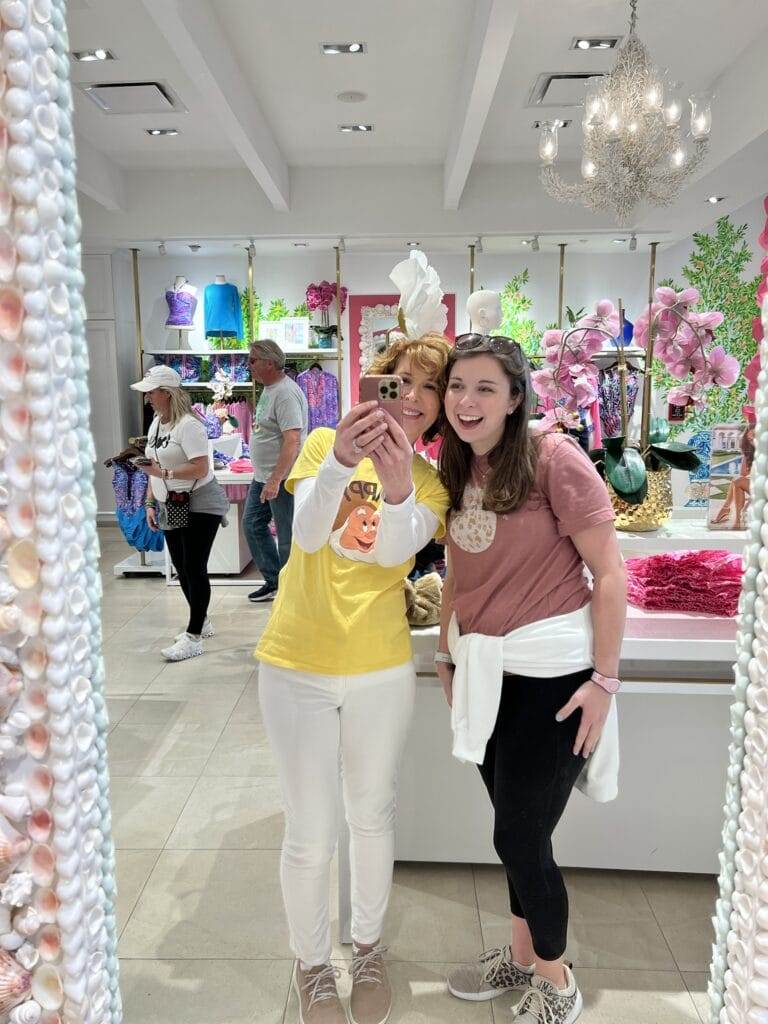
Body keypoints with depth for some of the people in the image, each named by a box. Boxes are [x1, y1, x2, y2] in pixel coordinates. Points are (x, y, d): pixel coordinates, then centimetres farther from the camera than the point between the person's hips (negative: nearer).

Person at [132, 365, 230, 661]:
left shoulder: (188, 425, -18)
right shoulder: (156, 423, 10)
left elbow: (201, 469, -26)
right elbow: (155, 468, 14)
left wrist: (164, 473, -28)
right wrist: (151, 504, 10)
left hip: (200, 506, -9)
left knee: (194, 568, -6)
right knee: (181, 567, 14)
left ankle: (194, 637, 1)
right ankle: (201, 622, 30)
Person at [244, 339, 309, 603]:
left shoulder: (286, 393, -20)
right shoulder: (268, 389, 12)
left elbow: (292, 440, -27)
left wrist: (275, 480, -31)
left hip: (281, 479, -10)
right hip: (263, 476, 10)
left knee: (287, 536, 1)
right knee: (253, 525, 16)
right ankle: (273, 581, 27)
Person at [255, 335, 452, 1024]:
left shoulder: (430, 482, 0)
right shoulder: (326, 443, -4)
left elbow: (398, 547, -21)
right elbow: (307, 534, -21)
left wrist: (398, 488, -42)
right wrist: (341, 462, -39)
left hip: (382, 670, 2)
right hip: (299, 666, -1)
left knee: (373, 817, 18)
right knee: (311, 833, 8)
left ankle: (368, 947, 44)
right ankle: (312, 964, 35)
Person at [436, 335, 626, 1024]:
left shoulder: (554, 459, -14)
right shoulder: (456, 470, 6)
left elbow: (610, 574, -13)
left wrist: (604, 681, -13)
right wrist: (447, 653, 15)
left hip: (551, 671, -5)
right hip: (487, 671, 6)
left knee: (520, 838, 5)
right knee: (516, 830, 19)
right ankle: (522, 955, 43)